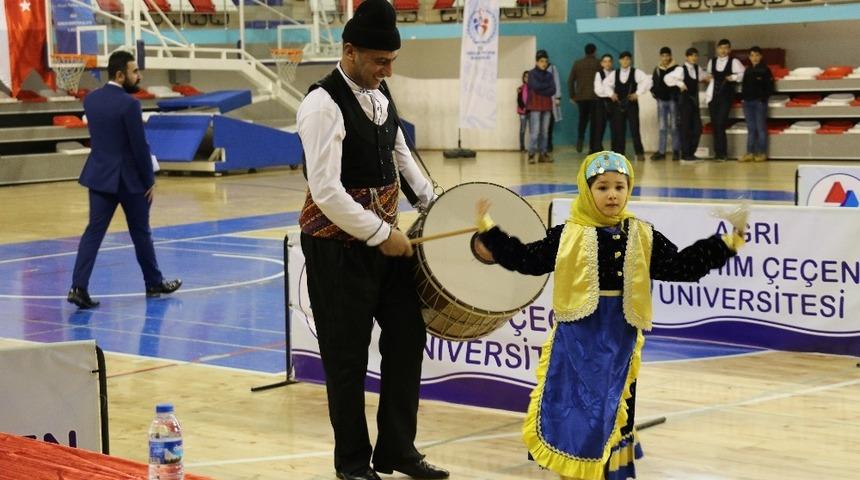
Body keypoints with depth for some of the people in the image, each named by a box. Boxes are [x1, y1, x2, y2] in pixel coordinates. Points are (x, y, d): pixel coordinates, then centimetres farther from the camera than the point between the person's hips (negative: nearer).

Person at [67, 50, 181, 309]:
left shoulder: (91, 99, 3)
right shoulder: (129, 104, -19)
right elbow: (140, 147, -16)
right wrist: (150, 181, -6)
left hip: (99, 175, 6)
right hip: (128, 178, -6)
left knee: (94, 231, 3)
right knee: (141, 232, 10)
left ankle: (79, 287, -7)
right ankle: (154, 283, 26)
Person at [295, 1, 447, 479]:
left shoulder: (380, 92, 6)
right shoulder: (324, 105, -20)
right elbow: (326, 192, -25)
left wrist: (430, 199, 15)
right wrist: (381, 235, -20)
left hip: (385, 234, 8)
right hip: (339, 245, -8)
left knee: (408, 336, 11)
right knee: (348, 356, 4)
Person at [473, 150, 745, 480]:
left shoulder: (643, 237, 1)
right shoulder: (567, 235, -3)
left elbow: (683, 265, 1)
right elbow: (527, 259, 1)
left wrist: (726, 245, -5)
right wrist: (490, 233, -4)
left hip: (620, 339, 1)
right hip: (576, 339, -1)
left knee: (613, 413, 9)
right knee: (569, 409, 2)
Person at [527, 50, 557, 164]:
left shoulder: (549, 75, 12)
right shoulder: (532, 73, 0)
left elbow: (553, 90, 1)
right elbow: (536, 87, -14)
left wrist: (541, 90, -9)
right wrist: (547, 86, -2)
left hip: (547, 106, 5)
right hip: (535, 106, -5)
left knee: (545, 131, 6)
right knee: (535, 131, -9)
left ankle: (543, 153, 10)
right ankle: (531, 154, -8)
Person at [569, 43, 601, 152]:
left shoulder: (577, 63, 6)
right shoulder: (598, 63, -2)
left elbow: (570, 80, 5)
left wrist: (572, 95, 11)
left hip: (580, 97, 3)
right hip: (595, 96, -3)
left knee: (582, 119, 17)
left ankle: (580, 139, -2)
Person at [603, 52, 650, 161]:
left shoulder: (636, 72, -3)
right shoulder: (615, 74, 8)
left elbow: (647, 81, -13)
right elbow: (605, 83, 18)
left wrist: (638, 93, -15)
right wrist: (611, 93, 5)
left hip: (631, 103, -3)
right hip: (618, 104, 3)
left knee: (634, 129, -5)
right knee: (619, 130, 4)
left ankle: (639, 153, 0)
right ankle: (619, 152, 11)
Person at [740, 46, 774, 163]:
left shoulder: (765, 70, -3)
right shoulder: (747, 71, 13)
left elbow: (770, 87, -6)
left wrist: (763, 98, -12)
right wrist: (743, 97, 4)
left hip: (760, 102, -5)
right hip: (748, 102, 5)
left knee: (761, 128, -2)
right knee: (751, 129, 7)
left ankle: (762, 153, 2)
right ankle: (750, 153, 8)